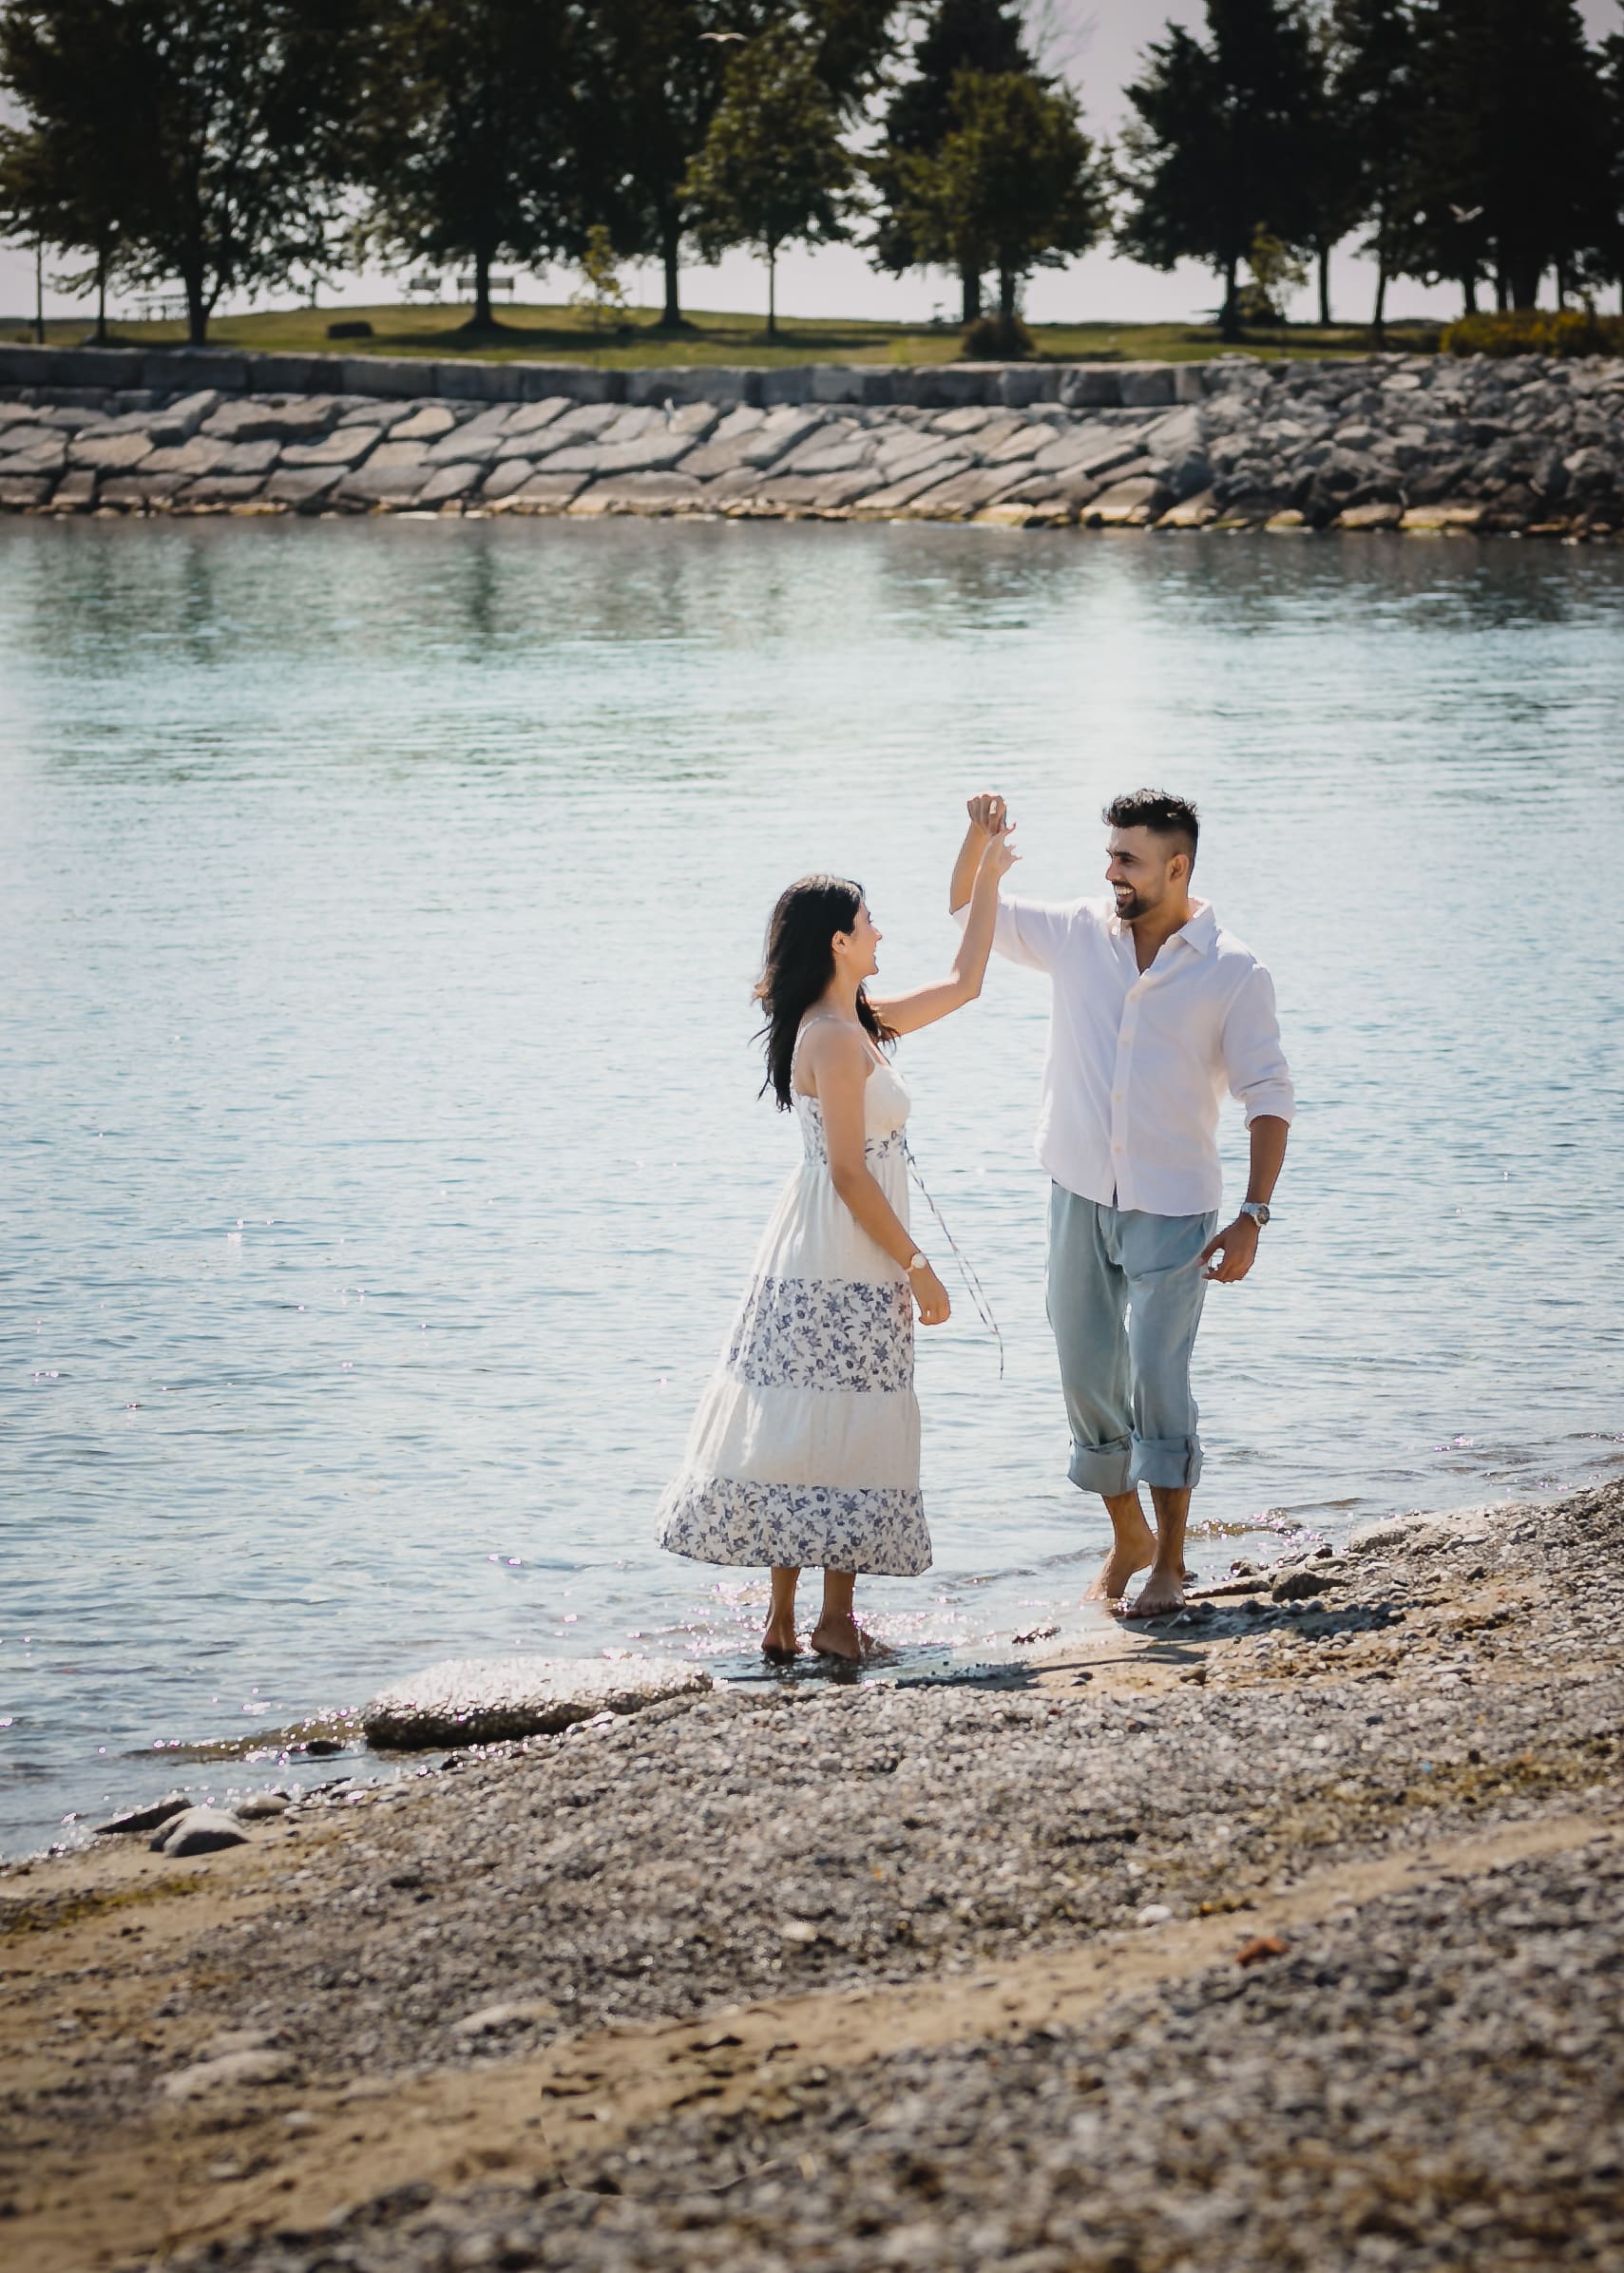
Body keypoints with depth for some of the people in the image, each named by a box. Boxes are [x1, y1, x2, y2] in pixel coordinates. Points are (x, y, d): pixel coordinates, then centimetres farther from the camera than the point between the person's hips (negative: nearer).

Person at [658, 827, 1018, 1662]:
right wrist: (917, 1267, -15)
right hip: (843, 1264, -10)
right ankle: (835, 1620, 0)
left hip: (815, 1257, 10)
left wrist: (986, 878, 25)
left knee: (803, 1434, 8)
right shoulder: (835, 1038, -15)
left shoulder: (857, 1025, 13)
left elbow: (961, 985, 24)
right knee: (848, 1432, -4)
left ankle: (784, 1621, 10)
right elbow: (849, 1173, -18)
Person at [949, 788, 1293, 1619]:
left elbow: (1269, 1098, -6)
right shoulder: (1077, 934, 3)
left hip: (1171, 1207, -4)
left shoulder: (1234, 974, -6)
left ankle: (1170, 1559, -2)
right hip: (1079, 1197, 4)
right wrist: (979, 837, -6)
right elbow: (968, 911, 14)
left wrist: (1252, 1217, -14)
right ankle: (1127, 1535, 25)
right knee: (1087, 1378, 8)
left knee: (1157, 1377, -12)